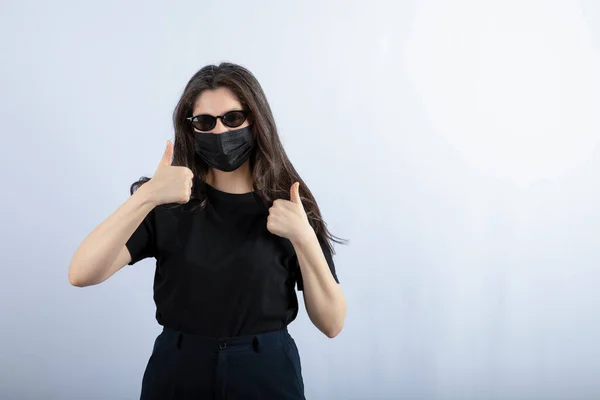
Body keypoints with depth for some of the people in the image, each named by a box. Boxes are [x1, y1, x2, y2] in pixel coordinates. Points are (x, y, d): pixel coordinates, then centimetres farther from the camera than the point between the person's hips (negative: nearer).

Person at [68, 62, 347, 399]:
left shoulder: (290, 205, -3)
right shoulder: (168, 203, -5)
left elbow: (332, 324, -7)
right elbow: (82, 274, -18)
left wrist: (303, 237, -20)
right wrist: (146, 195, -30)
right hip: (178, 372, 0)